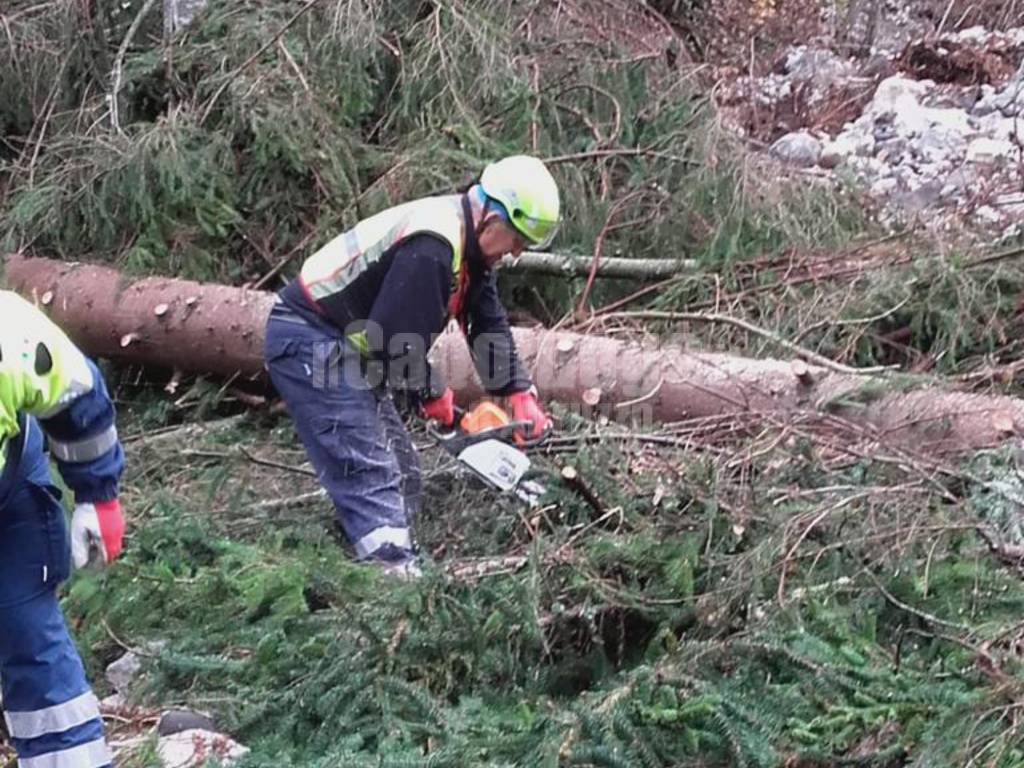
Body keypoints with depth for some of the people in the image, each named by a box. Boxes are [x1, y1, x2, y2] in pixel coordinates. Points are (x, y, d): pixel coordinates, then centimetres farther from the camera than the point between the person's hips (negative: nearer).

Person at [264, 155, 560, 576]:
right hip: (308, 341, -11)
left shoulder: (470, 243, 5)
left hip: (345, 347, 11)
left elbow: (489, 324, 12)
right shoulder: (431, 245, -27)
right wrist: (431, 392, -11)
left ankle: (395, 562, 15)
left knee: (399, 470, 11)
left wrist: (520, 392, 4)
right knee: (370, 473, -16)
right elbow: (394, 338, -27)